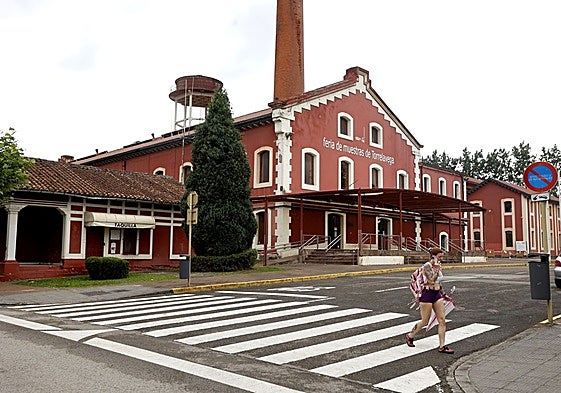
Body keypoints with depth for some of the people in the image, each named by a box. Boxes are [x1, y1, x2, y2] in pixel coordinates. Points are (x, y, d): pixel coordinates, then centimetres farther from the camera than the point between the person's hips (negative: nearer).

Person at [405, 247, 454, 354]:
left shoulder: (439, 266, 9)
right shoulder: (427, 266, -15)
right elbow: (431, 281, -26)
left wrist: (442, 293, 23)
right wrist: (436, 268, -20)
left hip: (437, 295, 7)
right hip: (427, 294, -7)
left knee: (442, 320, 0)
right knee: (424, 322, 3)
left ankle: (441, 346, 4)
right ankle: (410, 336, 27)